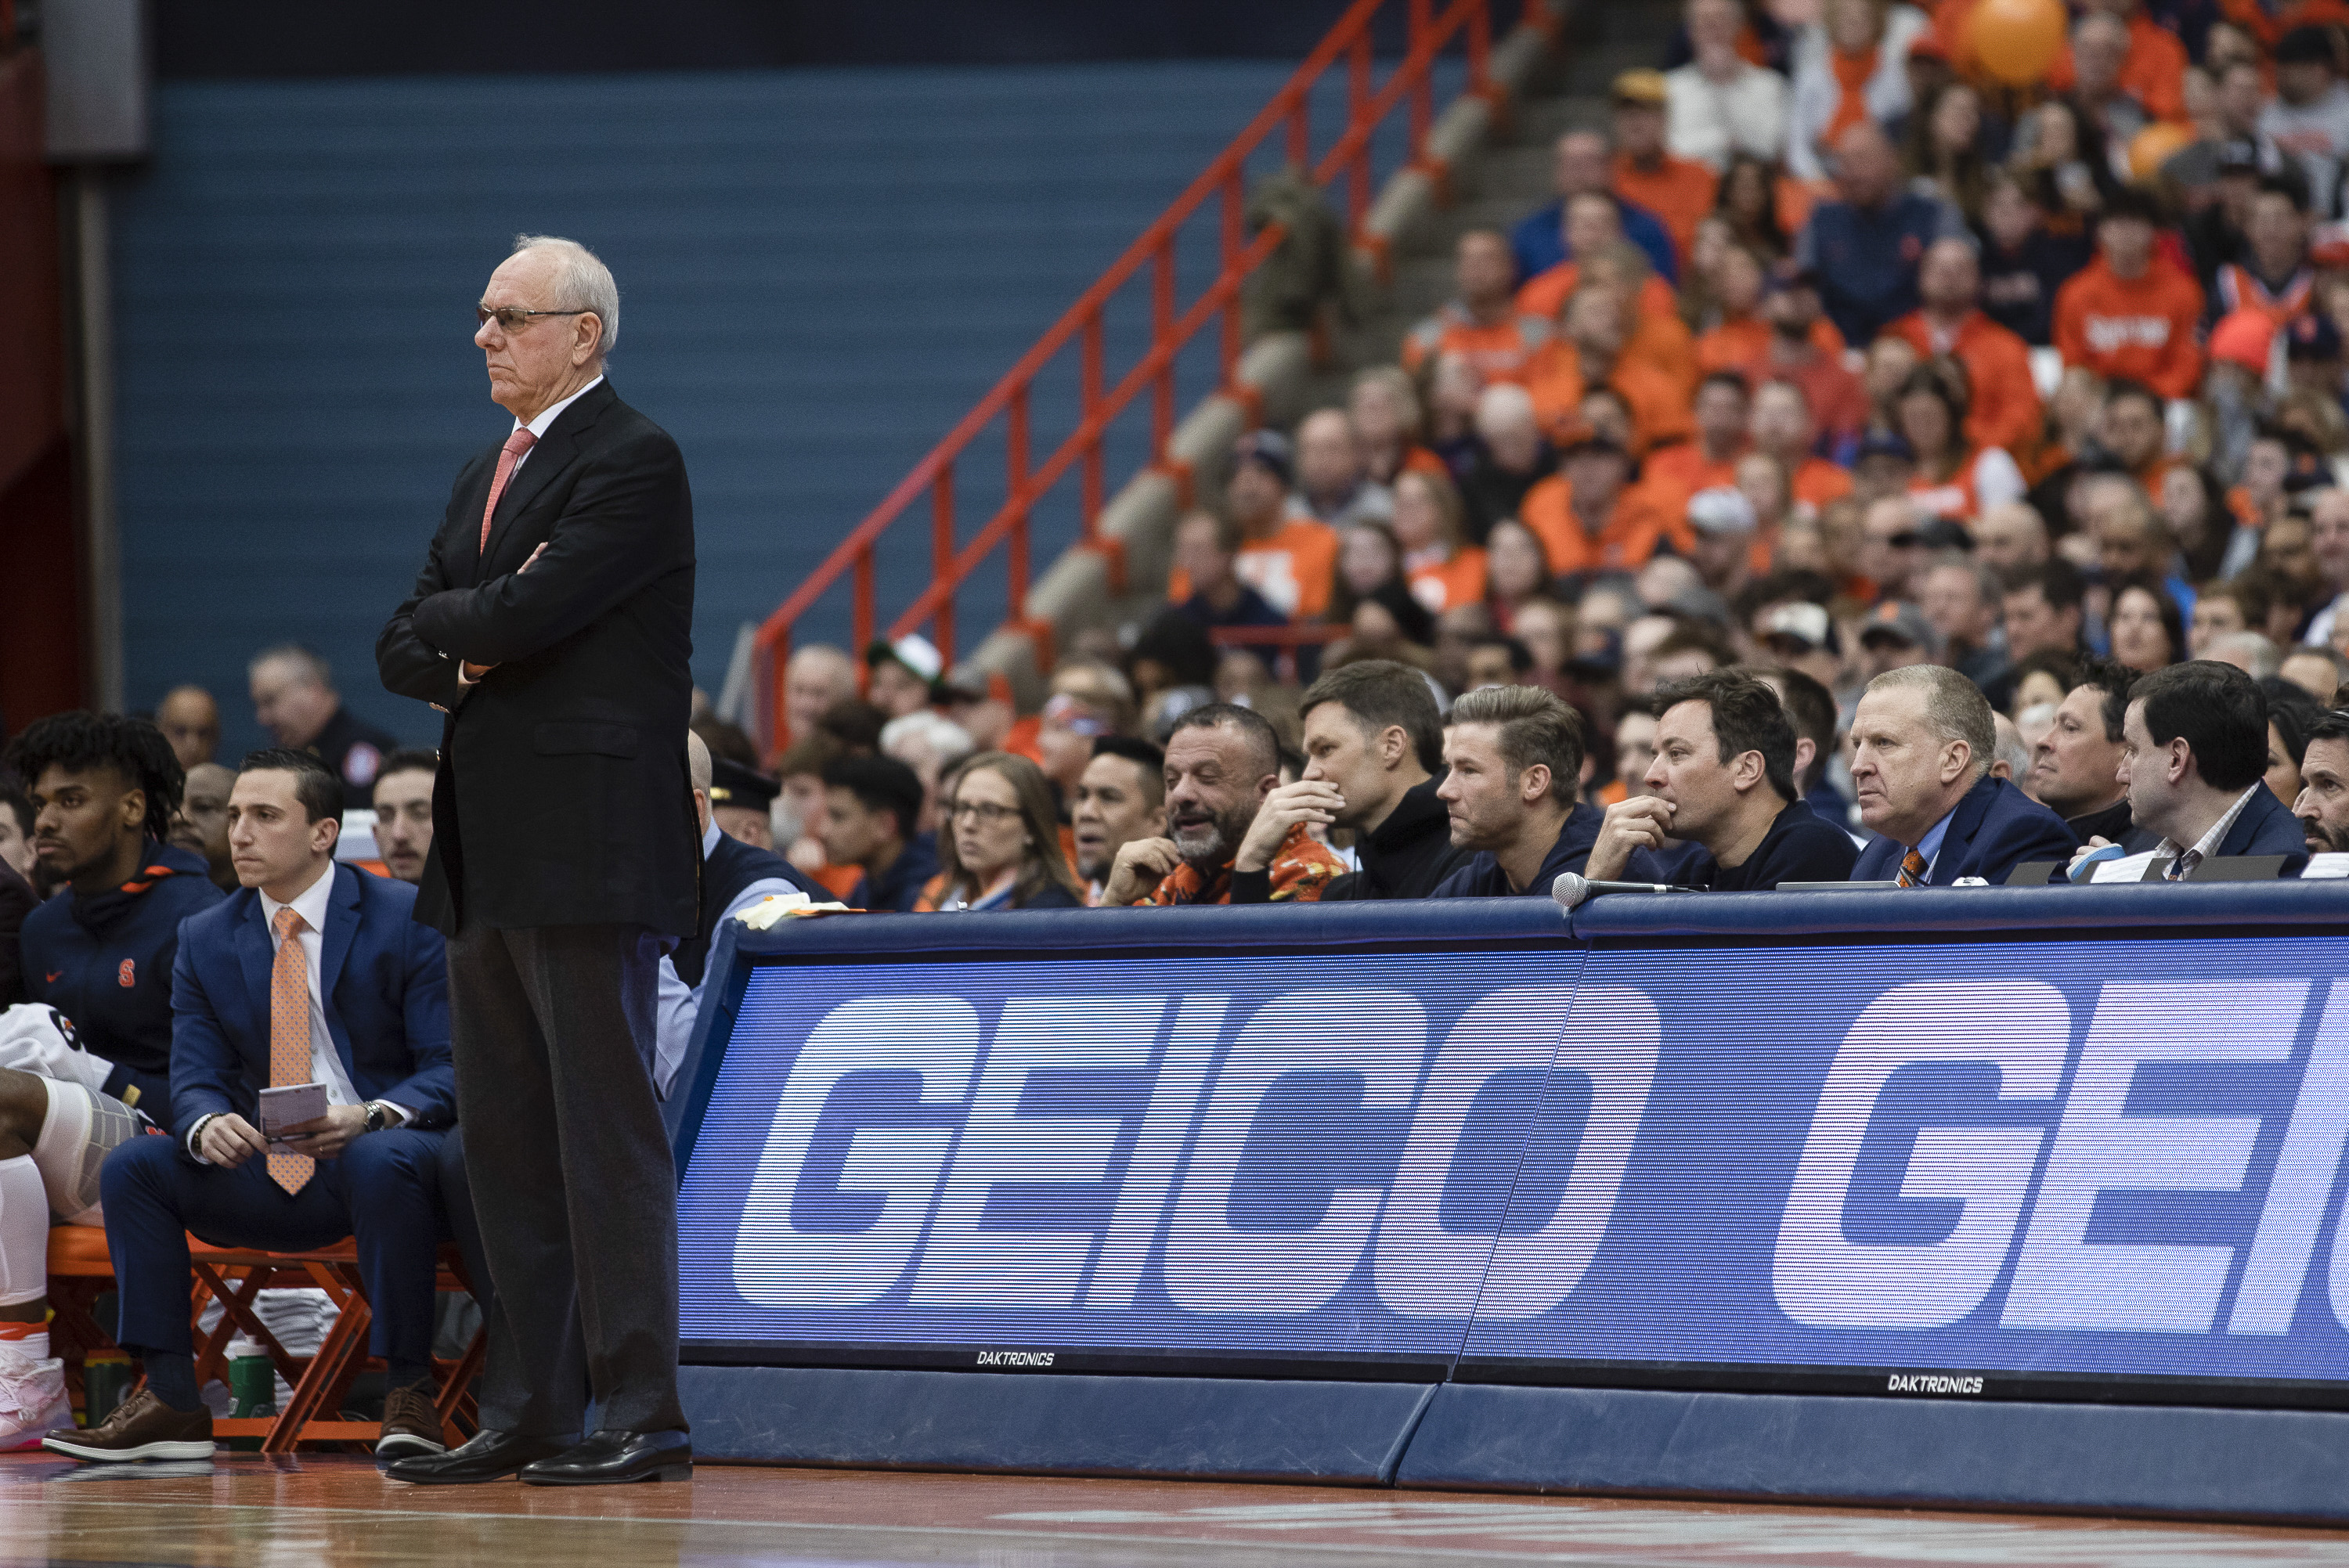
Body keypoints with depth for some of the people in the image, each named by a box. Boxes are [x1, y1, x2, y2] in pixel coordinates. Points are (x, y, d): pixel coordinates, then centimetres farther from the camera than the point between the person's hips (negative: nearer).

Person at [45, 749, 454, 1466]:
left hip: (381, 1147, -4)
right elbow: (194, 1078, 4)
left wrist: (370, 1118, -30)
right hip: (268, 1174, 4)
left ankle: (409, 1393, -28)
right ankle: (171, 1399, -16)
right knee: (132, 1165, -16)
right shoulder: (205, 940, 9)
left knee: (383, 1162, -39)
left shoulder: (408, 919, -4)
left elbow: (449, 1070, -9)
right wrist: (207, 1126, -23)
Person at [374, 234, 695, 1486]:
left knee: (606, 1135, -8)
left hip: (588, 853, -9)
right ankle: (524, 1413, 14)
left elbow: (526, 611, -19)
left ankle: (641, 1416, -7)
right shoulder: (487, 476, 21)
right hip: (490, 859, 9)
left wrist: (455, 620, 1)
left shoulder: (632, 462, -8)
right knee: (506, 1146, 9)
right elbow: (403, 647, 16)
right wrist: (461, 658, -5)